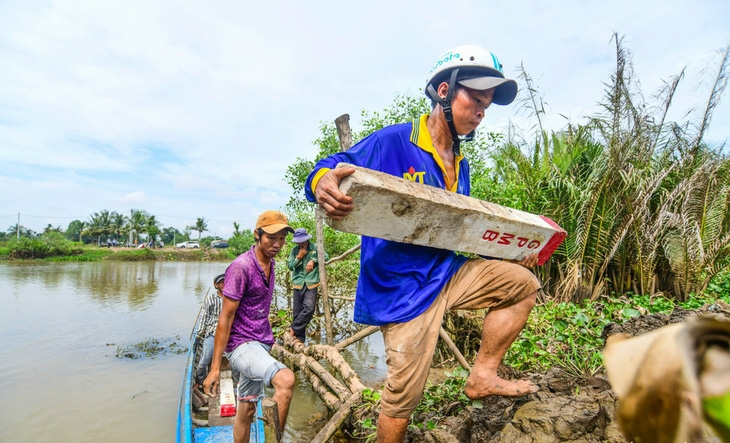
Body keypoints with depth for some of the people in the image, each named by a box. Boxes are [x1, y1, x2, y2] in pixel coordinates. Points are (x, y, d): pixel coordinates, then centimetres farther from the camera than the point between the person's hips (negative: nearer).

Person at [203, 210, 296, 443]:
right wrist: (215, 367, -16)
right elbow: (225, 318, -17)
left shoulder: (269, 263, 7)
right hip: (241, 344, -8)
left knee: (246, 409, 16)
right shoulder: (241, 267, -18)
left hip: (259, 344, 8)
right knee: (286, 379, -28)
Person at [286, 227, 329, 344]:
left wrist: (313, 260, -11)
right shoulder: (294, 250, 5)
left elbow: (326, 257, -2)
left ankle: (293, 329, 1)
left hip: (311, 283, -1)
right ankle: (299, 338, 13)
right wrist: (299, 257, -10)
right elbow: (289, 265, 3)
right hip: (298, 284, 2)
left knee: (309, 308, -17)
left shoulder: (315, 248, 2)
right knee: (297, 311, 3)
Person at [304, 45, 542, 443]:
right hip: (402, 286, -7)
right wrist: (322, 184, -41)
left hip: (448, 272, 7)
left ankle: (482, 376, 10)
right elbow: (331, 168, -16)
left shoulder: (459, 164, 12)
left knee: (522, 283, 3)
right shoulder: (392, 142, -12)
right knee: (403, 395, 3)